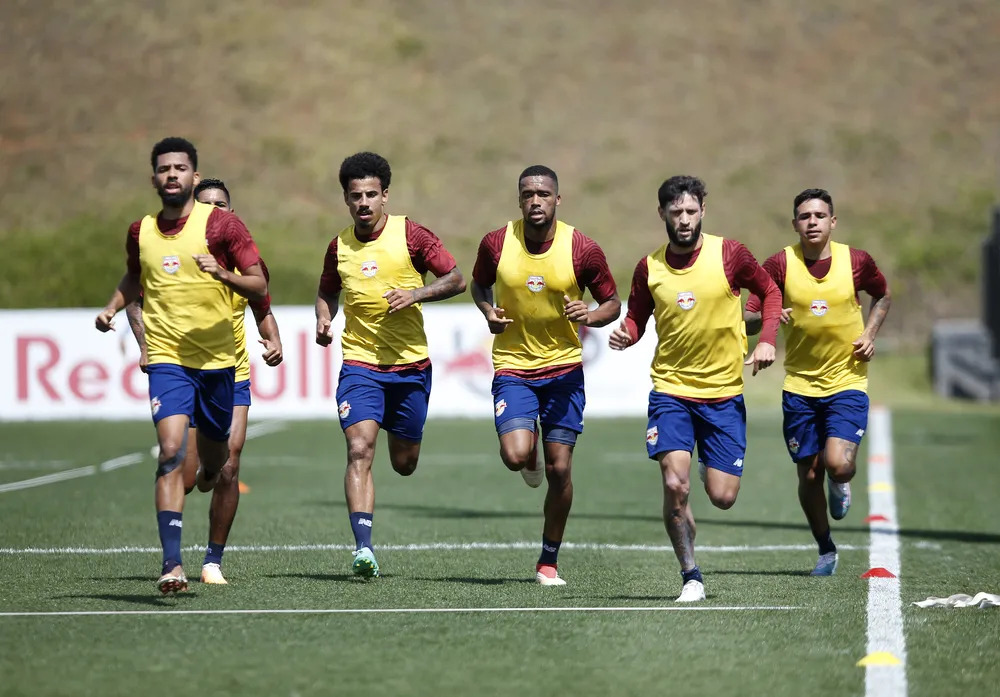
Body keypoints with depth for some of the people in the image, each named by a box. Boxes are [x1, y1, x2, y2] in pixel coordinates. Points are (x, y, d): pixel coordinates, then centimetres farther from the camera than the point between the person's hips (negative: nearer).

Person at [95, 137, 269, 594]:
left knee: (214, 461, 14)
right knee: (171, 452, -19)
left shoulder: (221, 223, -5)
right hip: (166, 359, 0)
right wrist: (112, 307, 10)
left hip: (218, 360, 0)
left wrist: (224, 274, -26)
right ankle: (171, 564, -23)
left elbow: (259, 286, -8)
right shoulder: (141, 231, 6)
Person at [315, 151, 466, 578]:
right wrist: (323, 320, 1)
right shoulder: (339, 246, 5)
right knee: (359, 450, -18)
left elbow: (456, 279, -2)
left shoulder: (410, 234, -4)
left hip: (410, 365, -1)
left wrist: (416, 294, -18)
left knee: (404, 463, 9)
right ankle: (364, 548, -23)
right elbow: (327, 291, 22)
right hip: (359, 363, 1)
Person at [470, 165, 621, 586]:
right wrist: (488, 312, -7)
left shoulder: (582, 249, -9)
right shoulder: (496, 244, -5)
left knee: (559, 468, -1)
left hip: (564, 369, 0)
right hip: (512, 366, 0)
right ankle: (531, 450, 18)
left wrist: (591, 316, -20)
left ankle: (549, 560, 17)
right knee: (515, 454, -21)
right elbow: (479, 284, 15)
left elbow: (612, 303, 2)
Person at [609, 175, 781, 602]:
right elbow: (637, 316, 12)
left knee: (722, 497, -2)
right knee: (675, 485, -17)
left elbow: (769, 291, 8)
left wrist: (767, 339, -6)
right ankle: (691, 577, 0)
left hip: (724, 393, 0)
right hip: (670, 390, 0)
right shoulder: (649, 268, -1)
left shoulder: (729, 254, -6)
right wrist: (625, 335, -11)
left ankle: (712, 466, 37)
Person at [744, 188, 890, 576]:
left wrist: (870, 333, 0)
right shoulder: (780, 265, -6)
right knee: (809, 475, 4)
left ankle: (840, 484, 19)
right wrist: (766, 316, -28)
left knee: (838, 464, -20)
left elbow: (882, 296, 16)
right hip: (799, 384, 1)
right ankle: (826, 550, 26)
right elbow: (748, 318, -6)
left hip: (847, 381, -1)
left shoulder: (857, 261, -4)